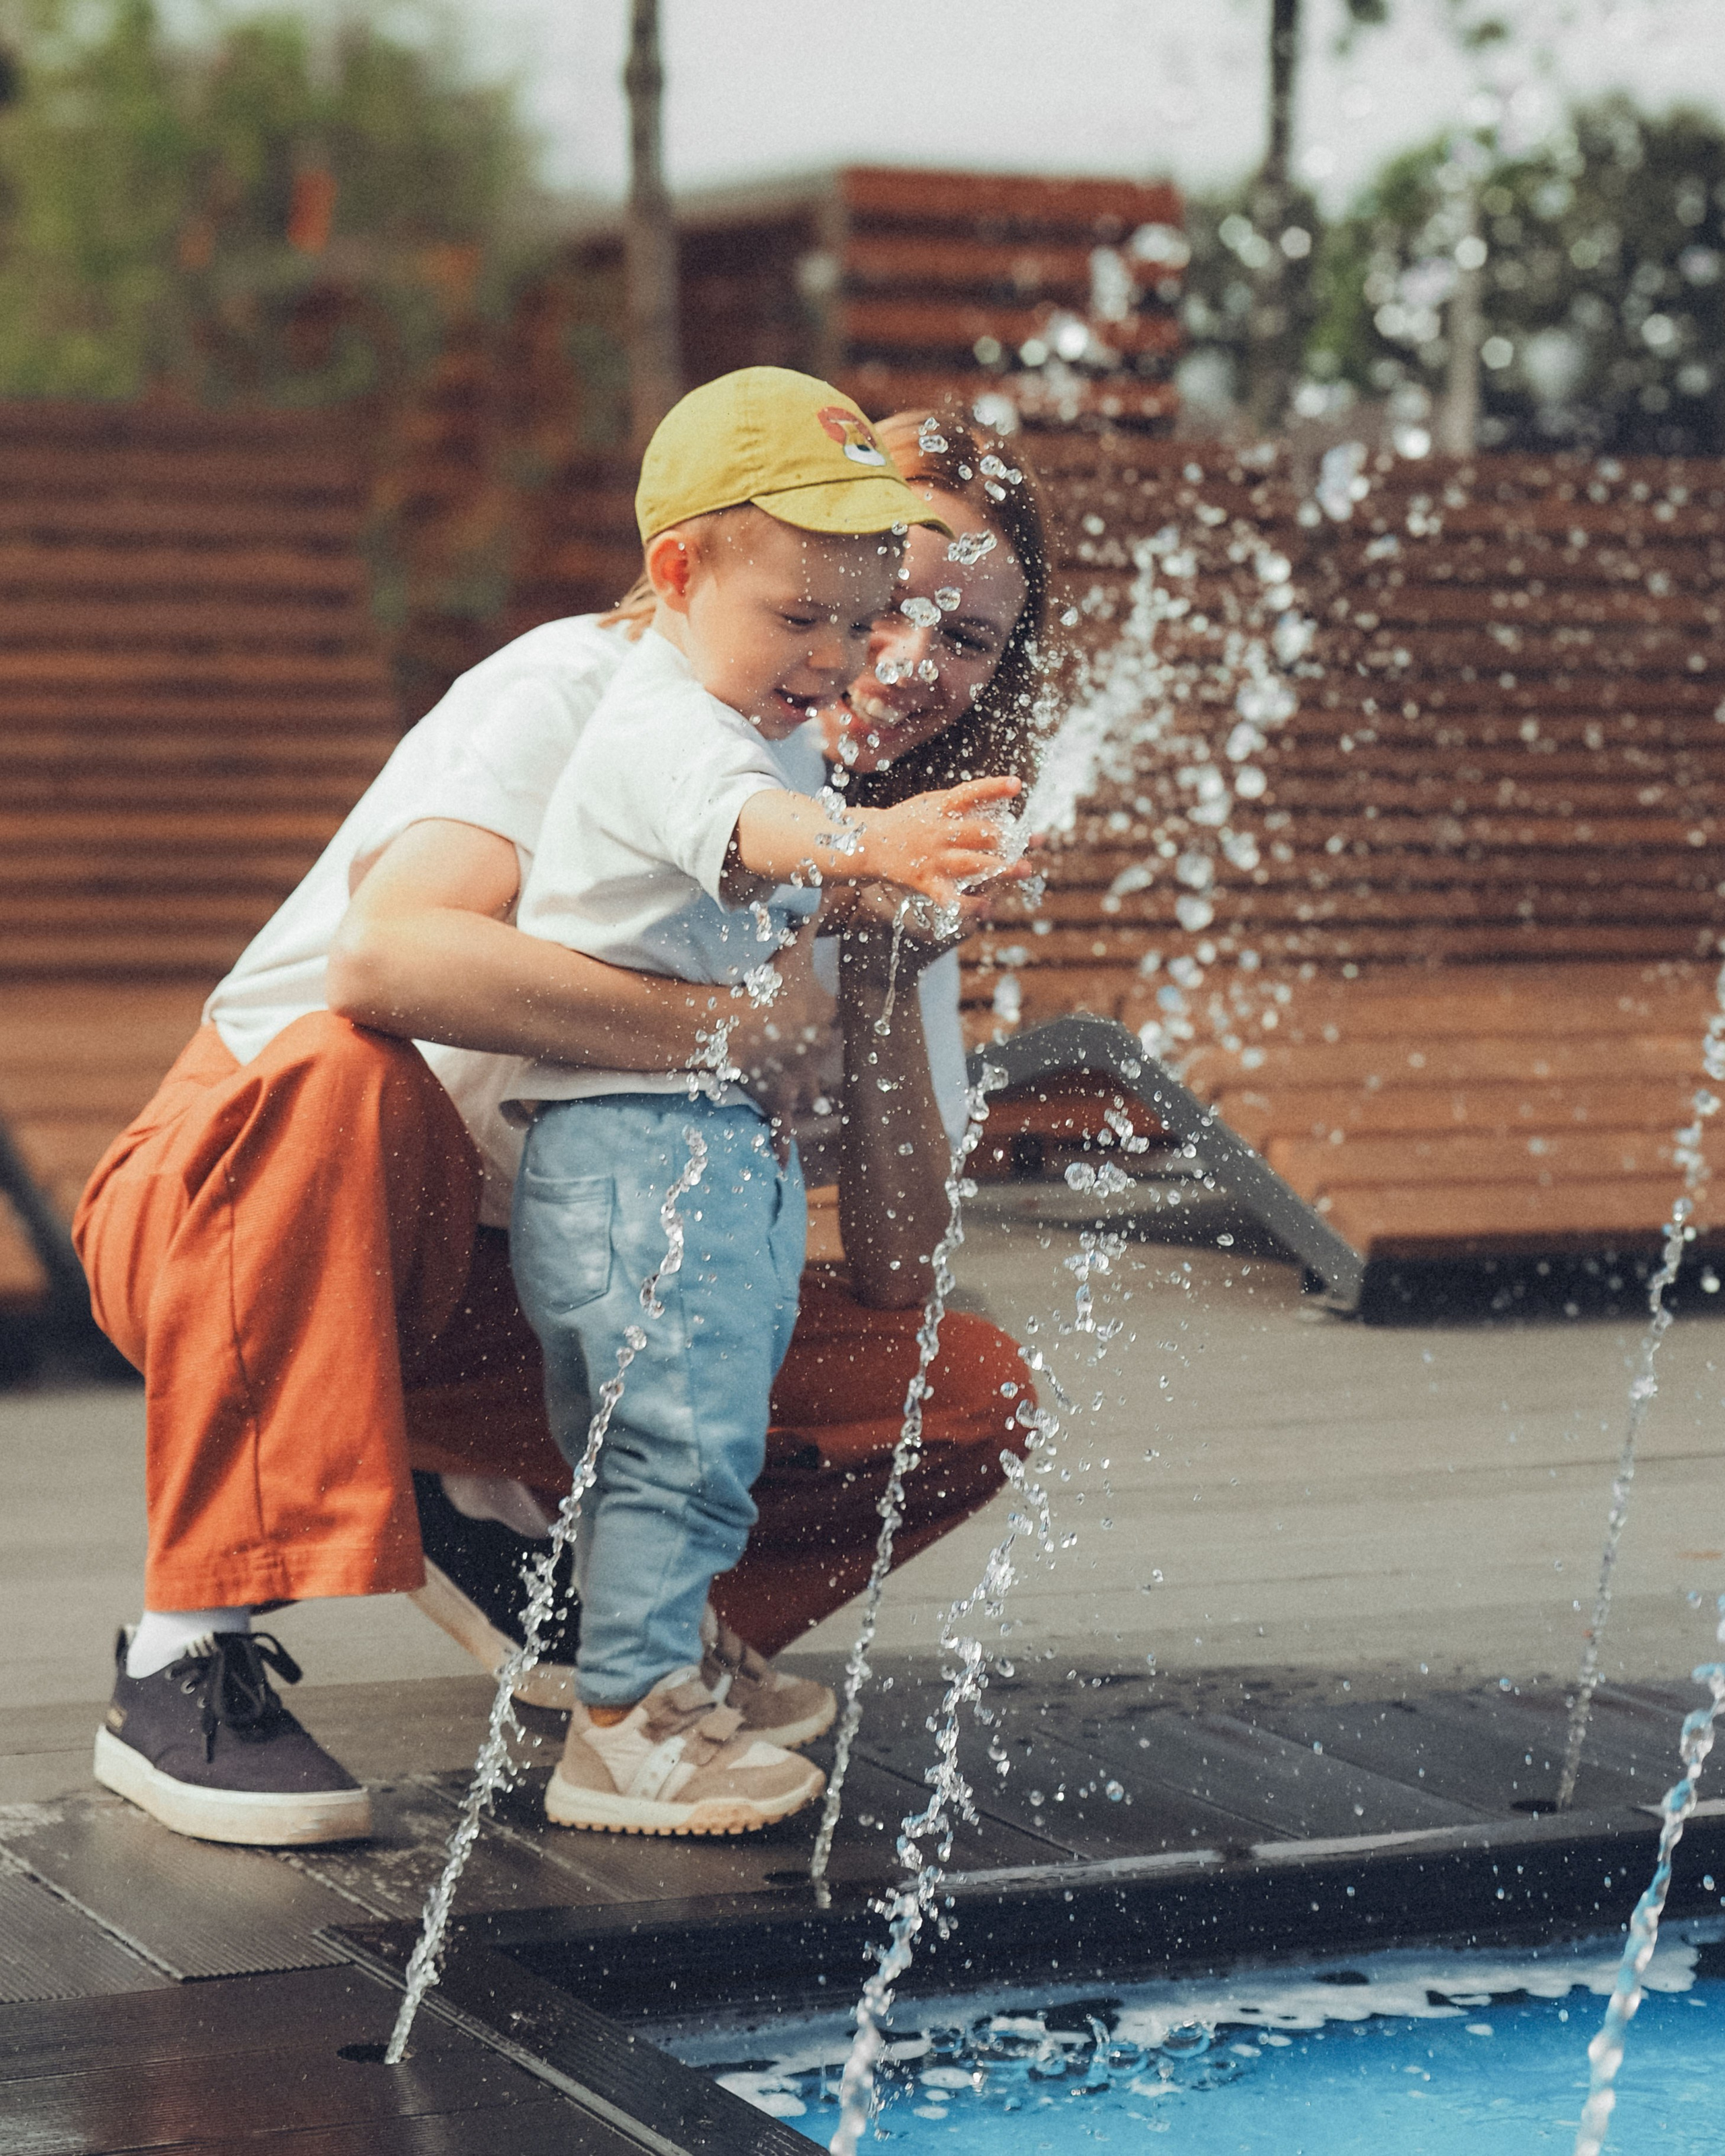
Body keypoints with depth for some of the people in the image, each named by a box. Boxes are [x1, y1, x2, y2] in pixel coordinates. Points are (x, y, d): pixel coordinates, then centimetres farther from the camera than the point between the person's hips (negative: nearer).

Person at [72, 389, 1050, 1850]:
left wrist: (880, 996, -17)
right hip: (230, 1219, -5)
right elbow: (388, 957, -38)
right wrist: (745, 1025, -33)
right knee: (346, 1070, -40)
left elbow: (897, 1276, -3)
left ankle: (527, 1539, 9)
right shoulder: (585, 691, -16)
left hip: (541, 1313, 6)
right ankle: (193, 1660, -31)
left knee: (976, 1392, -10)